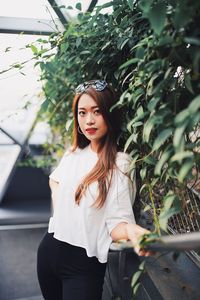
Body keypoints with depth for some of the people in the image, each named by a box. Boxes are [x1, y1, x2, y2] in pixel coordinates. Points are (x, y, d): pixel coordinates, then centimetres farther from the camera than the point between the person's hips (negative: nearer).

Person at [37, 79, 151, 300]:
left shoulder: (120, 165, -15)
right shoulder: (73, 153, 2)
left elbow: (116, 223, -18)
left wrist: (131, 231, -40)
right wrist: (59, 210, 6)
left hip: (83, 264, -5)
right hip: (49, 249, 6)